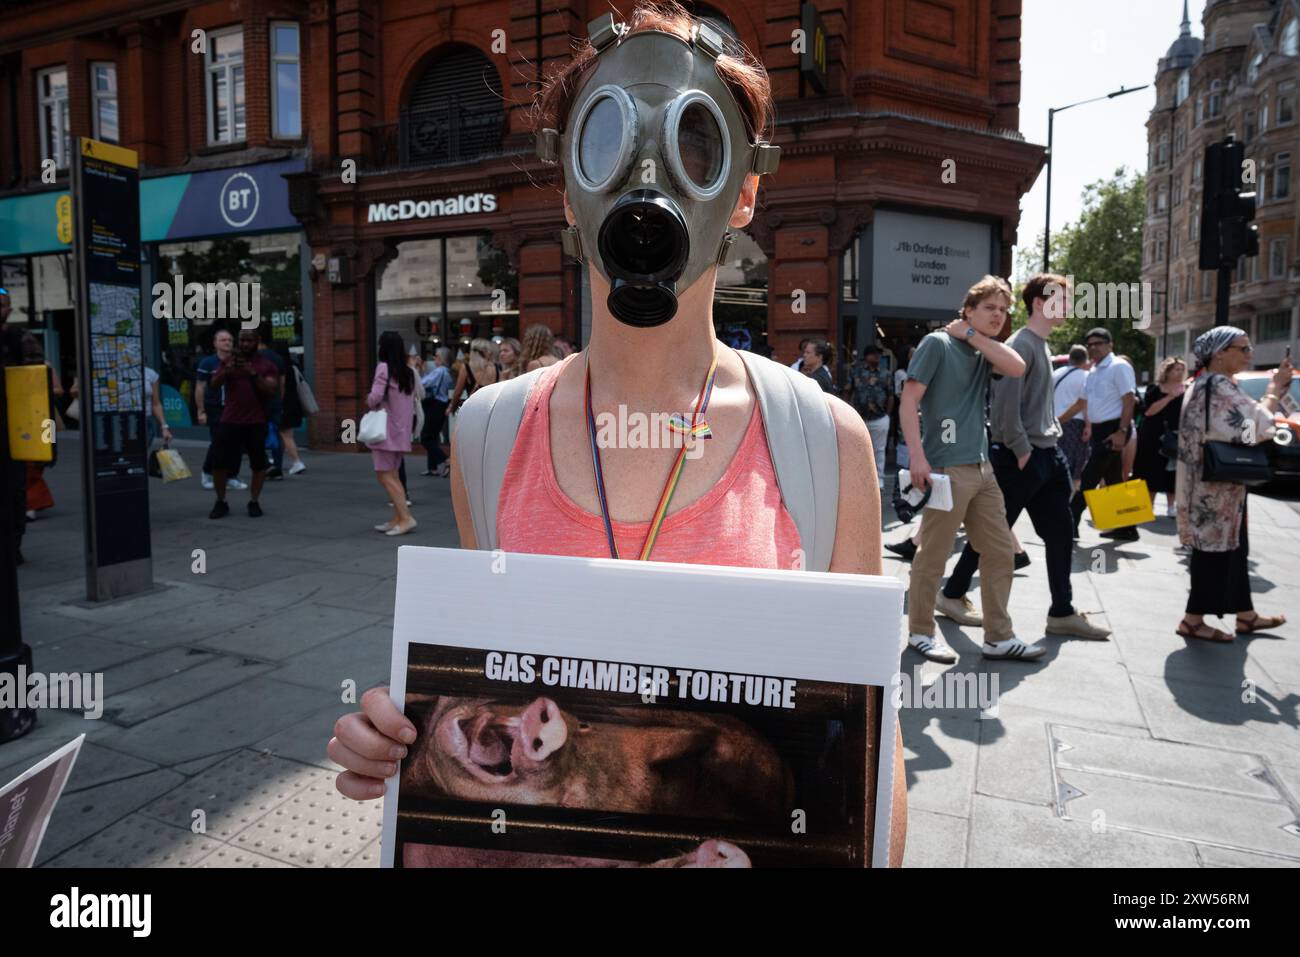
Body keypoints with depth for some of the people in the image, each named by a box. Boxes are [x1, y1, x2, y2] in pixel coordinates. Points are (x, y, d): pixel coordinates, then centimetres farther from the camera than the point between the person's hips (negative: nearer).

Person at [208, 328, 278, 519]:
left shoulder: (266, 366, 4)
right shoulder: (227, 361, 10)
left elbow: (271, 390, -8)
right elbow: (213, 385, 0)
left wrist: (253, 374, -22)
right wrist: (226, 371, -19)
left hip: (256, 423, -1)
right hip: (229, 421, 2)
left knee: (258, 464, 1)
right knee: (218, 462, -1)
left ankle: (254, 502, 14)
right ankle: (221, 502, 12)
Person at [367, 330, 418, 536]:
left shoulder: (384, 367, -11)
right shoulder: (409, 372, 9)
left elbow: (375, 397, -19)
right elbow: (415, 399, 11)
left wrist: (369, 401, 1)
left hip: (386, 428, -7)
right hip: (402, 429, 7)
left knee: (384, 475, -4)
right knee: (393, 475, 13)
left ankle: (405, 517, -11)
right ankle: (397, 519, 12)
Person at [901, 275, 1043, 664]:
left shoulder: (985, 353, 17)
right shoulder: (937, 343, -3)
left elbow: (1017, 367, -4)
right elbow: (909, 400, -10)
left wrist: (971, 335, -1)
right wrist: (917, 455, -18)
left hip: (982, 467, 8)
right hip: (947, 468, -8)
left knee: (1001, 552, 10)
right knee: (932, 557, 0)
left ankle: (999, 636, 20)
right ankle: (921, 632, 16)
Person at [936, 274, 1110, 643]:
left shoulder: (1042, 346, 16)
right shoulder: (1020, 345, -13)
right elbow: (1006, 405, -22)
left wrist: (1053, 440, 14)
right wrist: (1022, 452, -19)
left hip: (1046, 455, 9)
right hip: (1020, 458, -9)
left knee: (1060, 532, 8)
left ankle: (1062, 613, 15)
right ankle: (952, 595, 15)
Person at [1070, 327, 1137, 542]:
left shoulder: (1119, 367, -10)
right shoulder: (1092, 373, 16)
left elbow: (1129, 401, -16)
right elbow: (1083, 403, 23)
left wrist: (1122, 431, -23)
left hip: (1113, 429, -9)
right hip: (1098, 430, 9)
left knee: (1089, 478, -9)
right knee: (1114, 481, 11)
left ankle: (1070, 523, -6)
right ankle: (1126, 528, 17)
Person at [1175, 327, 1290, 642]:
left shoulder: (1210, 384, 14)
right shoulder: (1219, 386, -18)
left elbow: (1235, 428, 17)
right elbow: (1254, 428, -23)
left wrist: (1274, 391, 9)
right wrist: (1275, 390, -12)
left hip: (1220, 484, 10)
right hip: (1217, 485, -10)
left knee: (1233, 548, 17)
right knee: (1215, 549, -2)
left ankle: (1245, 614, 27)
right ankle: (1194, 619, 6)